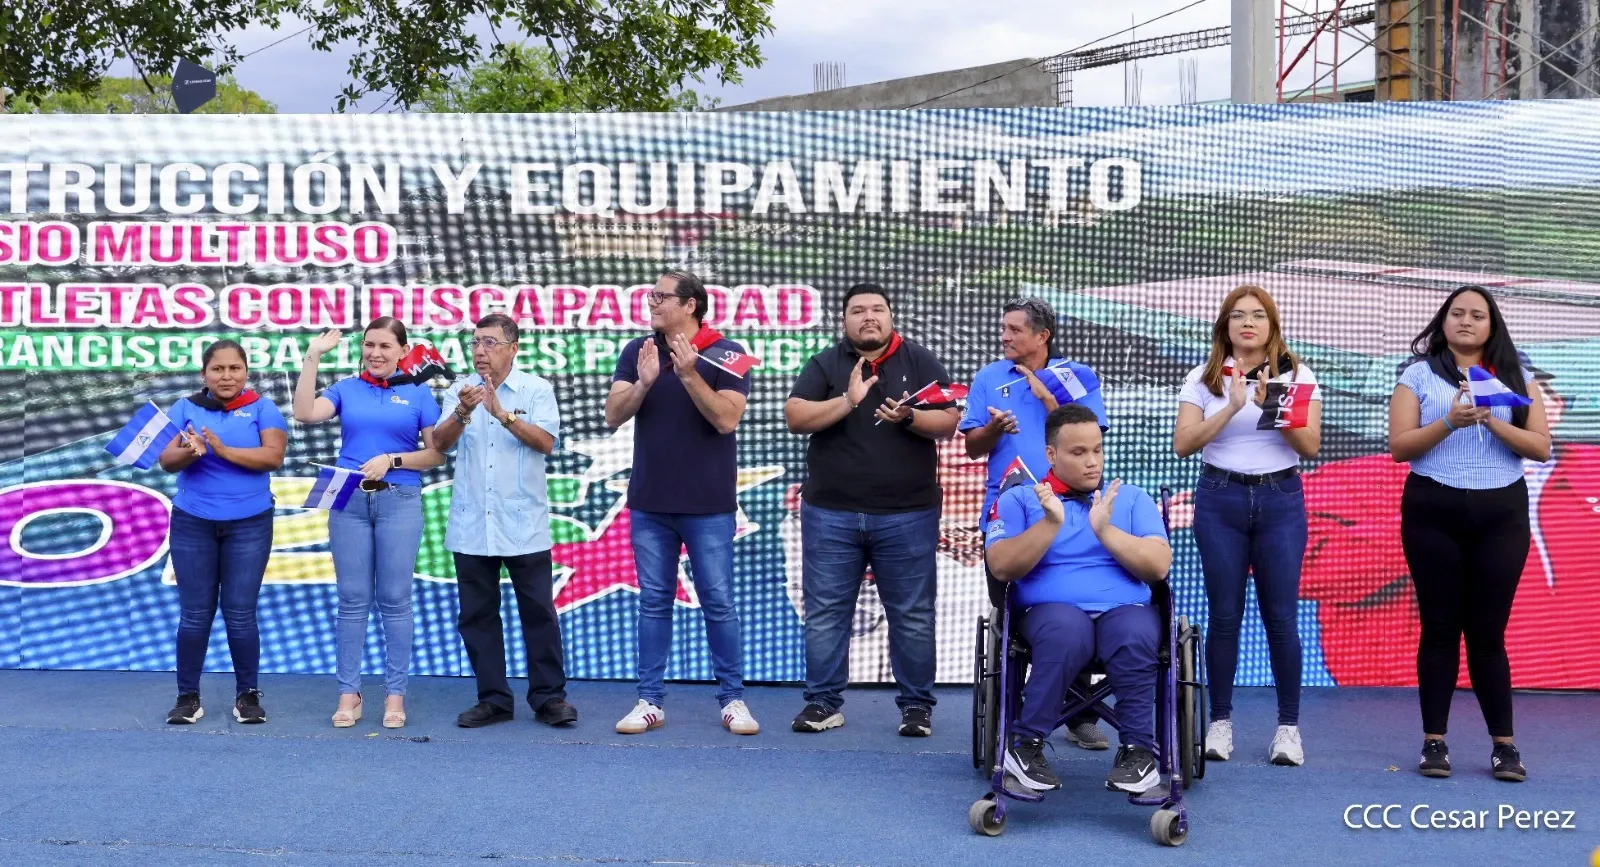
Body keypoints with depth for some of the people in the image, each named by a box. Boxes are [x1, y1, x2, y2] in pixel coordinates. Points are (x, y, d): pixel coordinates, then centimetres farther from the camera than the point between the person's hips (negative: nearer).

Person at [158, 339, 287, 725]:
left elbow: (273, 456, -12)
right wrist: (189, 452, -26)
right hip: (192, 524, 1)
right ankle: (188, 696, 12)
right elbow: (166, 460, -4)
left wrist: (224, 450, -23)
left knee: (240, 613, 1)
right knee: (195, 614, 4)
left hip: (249, 525, -1)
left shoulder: (262, 408, 1)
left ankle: (247, 694, 13)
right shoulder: (185, 408, 5)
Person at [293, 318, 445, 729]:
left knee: (395, 599, 2)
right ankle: (348, 692, 11)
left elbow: (436, 453, 1)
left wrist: (391, 460, -12)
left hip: (399, 502, -1)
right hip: (349, 501, 2)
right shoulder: (346, 388, 9)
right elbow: (304, 414, -10)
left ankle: (395, 693, 9)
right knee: (352, 599, 4)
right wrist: (312, 357, -10)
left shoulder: (418, 393, 5)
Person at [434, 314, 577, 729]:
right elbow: (441, 443, -5)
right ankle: (493, 699, 16)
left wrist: (502, 413, -22)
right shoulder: (460, 391, 7)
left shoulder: (537, 390, 1)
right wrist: (462, 412, -23)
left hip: (523, 526, -3)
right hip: (471, 526, 3)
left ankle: (549, 697, 9)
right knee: (477, 615, 7)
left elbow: (546, 441, -11)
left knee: (538, 612, 0)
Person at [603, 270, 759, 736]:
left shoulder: (725, 353, -5)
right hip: (650, 502, 3)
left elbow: (727, 419, -15)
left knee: (718, 603, 2)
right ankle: (650, 700, 14)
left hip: (708, 505, -3)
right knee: (654, 603, 8)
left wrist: (689, 374, -24)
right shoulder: (636, 351, 4)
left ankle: (733, 699, 11)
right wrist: (644, 382, -20)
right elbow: (613, 416, -3)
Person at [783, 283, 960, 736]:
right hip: (831, 514, 1)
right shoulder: (824, 365, 4)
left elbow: (949, 423, 0)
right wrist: (847, 401, -20)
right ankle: (823, 702, 14)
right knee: (825, 612, 4)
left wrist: (908, 417, -19)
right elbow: (795, 417, -8)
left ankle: (916, 706, 13)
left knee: (912, 615, 4)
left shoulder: (921, 363, 5)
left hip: (908, 515, 0)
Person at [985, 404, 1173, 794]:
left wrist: (1105, 530, -9)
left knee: (1136, 636, -35)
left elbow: (1159, 567, 3)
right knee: (1067, 632, -37)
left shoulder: (1133, 499, 17)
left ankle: (1139, 751, -19)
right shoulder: (1019, 499, 12)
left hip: (1125, 609, 2)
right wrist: (1050, 523, -13)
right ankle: (1026, 745, -21)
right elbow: (1002, 567, -2)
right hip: (1050, 610, -1)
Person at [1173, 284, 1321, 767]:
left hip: (1281, 500, 0)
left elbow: (1311, 446, -4)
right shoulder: (1204, 378, 3)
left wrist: (1271, 407, -18)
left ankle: (1289, 725, 8)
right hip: (1220, 500, 0)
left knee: (1282, 614, -2)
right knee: (1224, 614, 2)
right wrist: (1232, 407, -16)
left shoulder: (1298, 376, 4)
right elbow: (1183, 444, -6)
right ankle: (1220, 721, 12)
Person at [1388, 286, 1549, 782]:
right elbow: (1399, 447, -4)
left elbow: (1541, 448, 2)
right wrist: (1449, 422, -19)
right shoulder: (1420, 375, 4)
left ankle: (1505, 746, 8)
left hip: (1501, 513, 1)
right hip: (1433, 511, -1)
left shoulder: (1515, 378, 9)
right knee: (1440, 627, 3)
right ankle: (1434, 742, 8)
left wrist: (1494, 422, -14)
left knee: (1488, 631, 1)